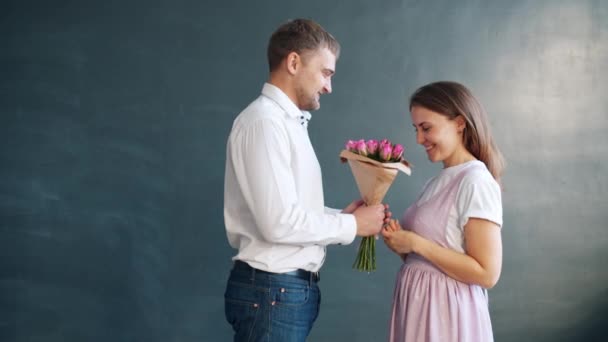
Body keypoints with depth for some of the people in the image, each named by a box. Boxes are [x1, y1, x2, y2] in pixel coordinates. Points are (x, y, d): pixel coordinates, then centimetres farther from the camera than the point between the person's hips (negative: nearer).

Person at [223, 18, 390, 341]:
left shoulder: (288, 122, 13)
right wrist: (352, 225, -12)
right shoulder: (264, 121, -16)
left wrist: (343, 215, 0)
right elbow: (280, 223, -23)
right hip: (272, 290, -9)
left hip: (292, 287, 9)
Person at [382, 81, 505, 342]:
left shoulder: (476, 181, -15)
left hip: (445, 313, -8)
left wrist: (416, 244, -19)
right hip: (419, 308, 8)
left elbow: (487, 273, -20)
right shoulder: (437, 182, 10)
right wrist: (400, 241, -4)